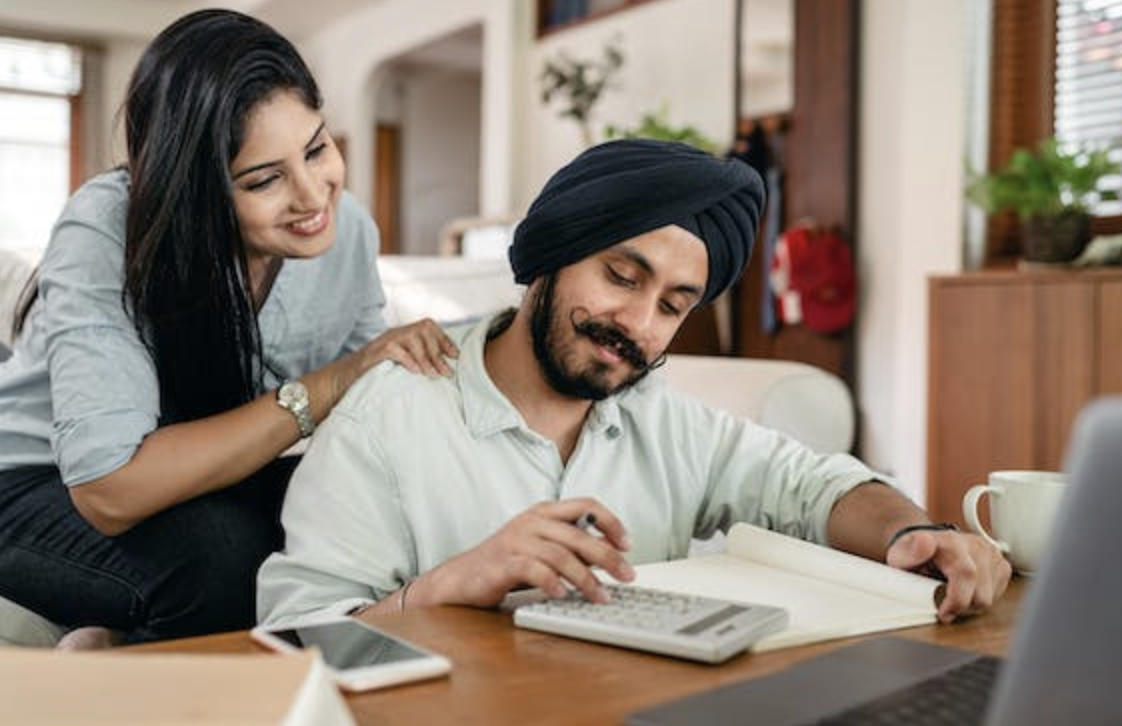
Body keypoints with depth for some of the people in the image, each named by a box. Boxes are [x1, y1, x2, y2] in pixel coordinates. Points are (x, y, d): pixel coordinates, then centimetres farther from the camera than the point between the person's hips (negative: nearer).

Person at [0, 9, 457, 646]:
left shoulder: (348, 227, -12)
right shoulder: (106, 232, -27)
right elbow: (110, 492, -35)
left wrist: (407, 373, -26)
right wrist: (325, 387, -35)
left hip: (217, 484, 6)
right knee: (225, 548, -36)